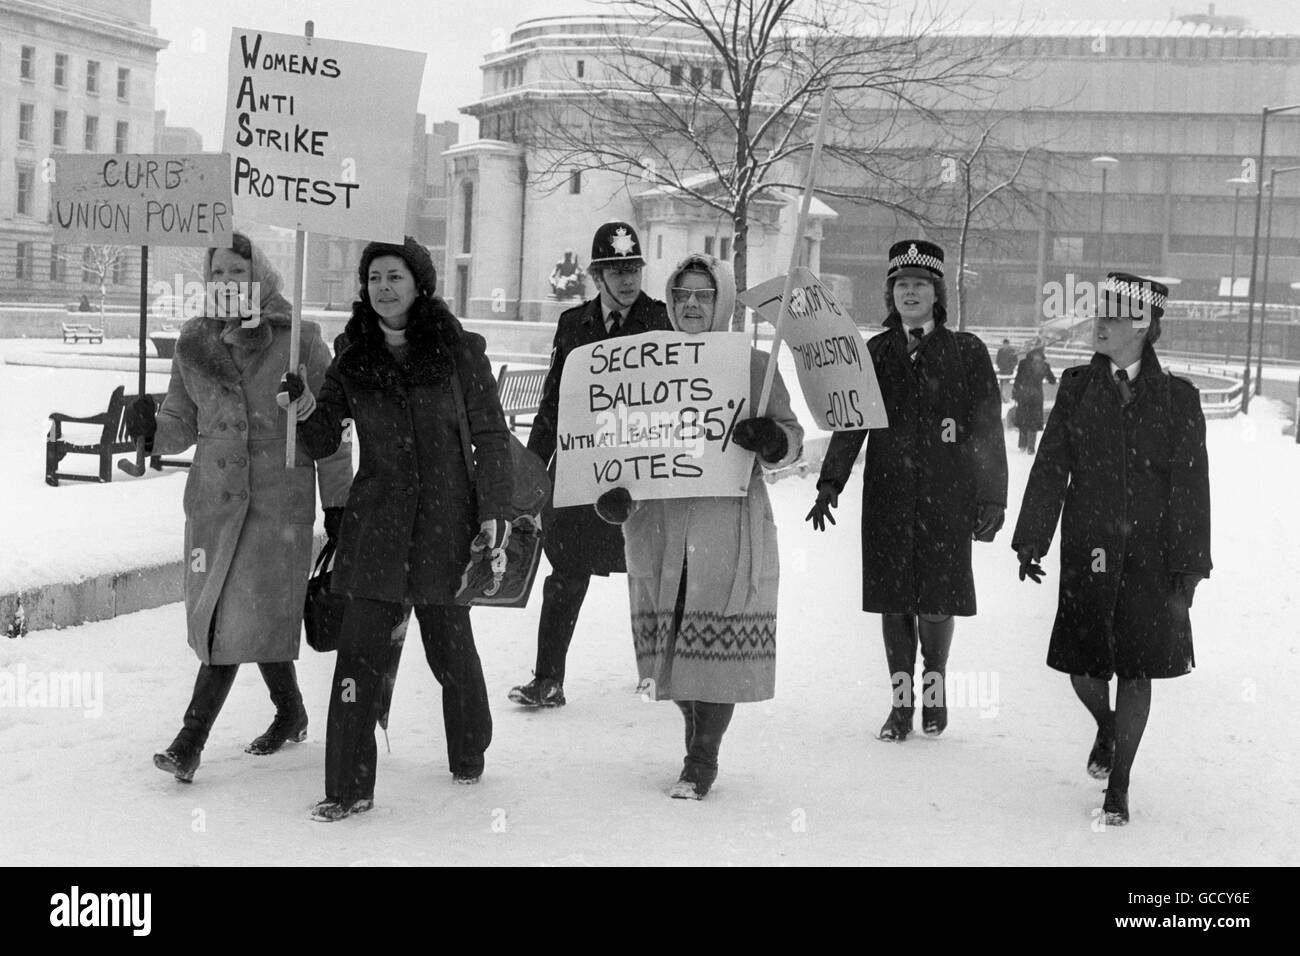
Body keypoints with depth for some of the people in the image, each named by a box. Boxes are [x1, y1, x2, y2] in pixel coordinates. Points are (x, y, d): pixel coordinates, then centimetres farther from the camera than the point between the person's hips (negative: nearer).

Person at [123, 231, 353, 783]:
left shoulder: (300, 343, -4)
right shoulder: (194, 344, 6)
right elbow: (184, 423, 12)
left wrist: (337, 501, 1)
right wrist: (153, 431, -10)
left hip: (281, 501, -4)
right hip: (213, 498, 4)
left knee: (245, 617, -9)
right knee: (225, 617, 9)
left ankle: (191, 739, -4)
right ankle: (290, 713, 31)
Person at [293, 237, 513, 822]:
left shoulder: (458, 351, 0)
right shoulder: (353, 363, 8)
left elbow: (490, 434, 2)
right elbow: (322, 442, 9)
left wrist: (493, 509, -4)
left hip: (444, 521, -2)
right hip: (376, 523, 2)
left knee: (450, 646, 9)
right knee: (360, 652, -5)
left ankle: (469, 756, 34)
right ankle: (349, 787, 2)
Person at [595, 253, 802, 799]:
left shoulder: (754, 366, 5)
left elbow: (792, 440, 4)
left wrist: (772, 441, -18)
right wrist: (611, 489, -2)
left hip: (728, 524, -3)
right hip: (658, 523, 3)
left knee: (718, 644, -4)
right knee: (670, 644, 6)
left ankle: (703, 758, 8)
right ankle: (696, 742, 25)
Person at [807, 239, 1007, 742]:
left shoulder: (966, 352, 2)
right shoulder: (875, 353, 8)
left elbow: (987, 431, 2)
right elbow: (848, 422, 7)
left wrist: (991, 501, -2)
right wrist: (830, 484, -4)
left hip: (947, 495, -2)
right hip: (888, 493, 2)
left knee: (938, 596, 1)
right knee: (893, 596, 4)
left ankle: (934, 689, 24)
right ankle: (902, 699, 16)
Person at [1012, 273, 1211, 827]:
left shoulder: (1176, 397, -1)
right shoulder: (1077, 387, 4)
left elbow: (1191, 485, -2)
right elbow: (1050, 468, 3)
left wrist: (1190, 562, -6)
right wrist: (1031, 540, -1)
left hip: (1150, 556, -1)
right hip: (1088, 551, 1)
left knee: (1137, 670, 2)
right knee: (1084, 666, 5)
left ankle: (1118, 787, 17)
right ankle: (1106, 729, 40)